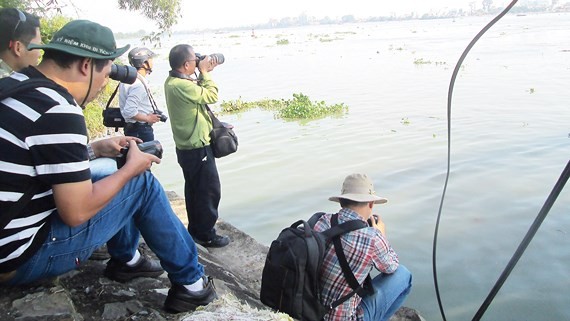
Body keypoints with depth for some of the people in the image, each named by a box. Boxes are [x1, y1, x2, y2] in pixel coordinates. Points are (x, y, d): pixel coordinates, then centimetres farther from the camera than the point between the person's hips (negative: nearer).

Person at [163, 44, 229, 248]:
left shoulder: (172, 81, 5)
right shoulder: (181, 86, -25)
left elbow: (198, 92, 12)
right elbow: (212, 96, -20)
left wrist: (204, 74, 3)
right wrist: (205, 72, -9)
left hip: (186, 146, 10)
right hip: (198, 148, -10)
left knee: (194, 190, 19)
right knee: (210, 191, 1)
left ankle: (195, 230, 31)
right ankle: (206, 235, 11)